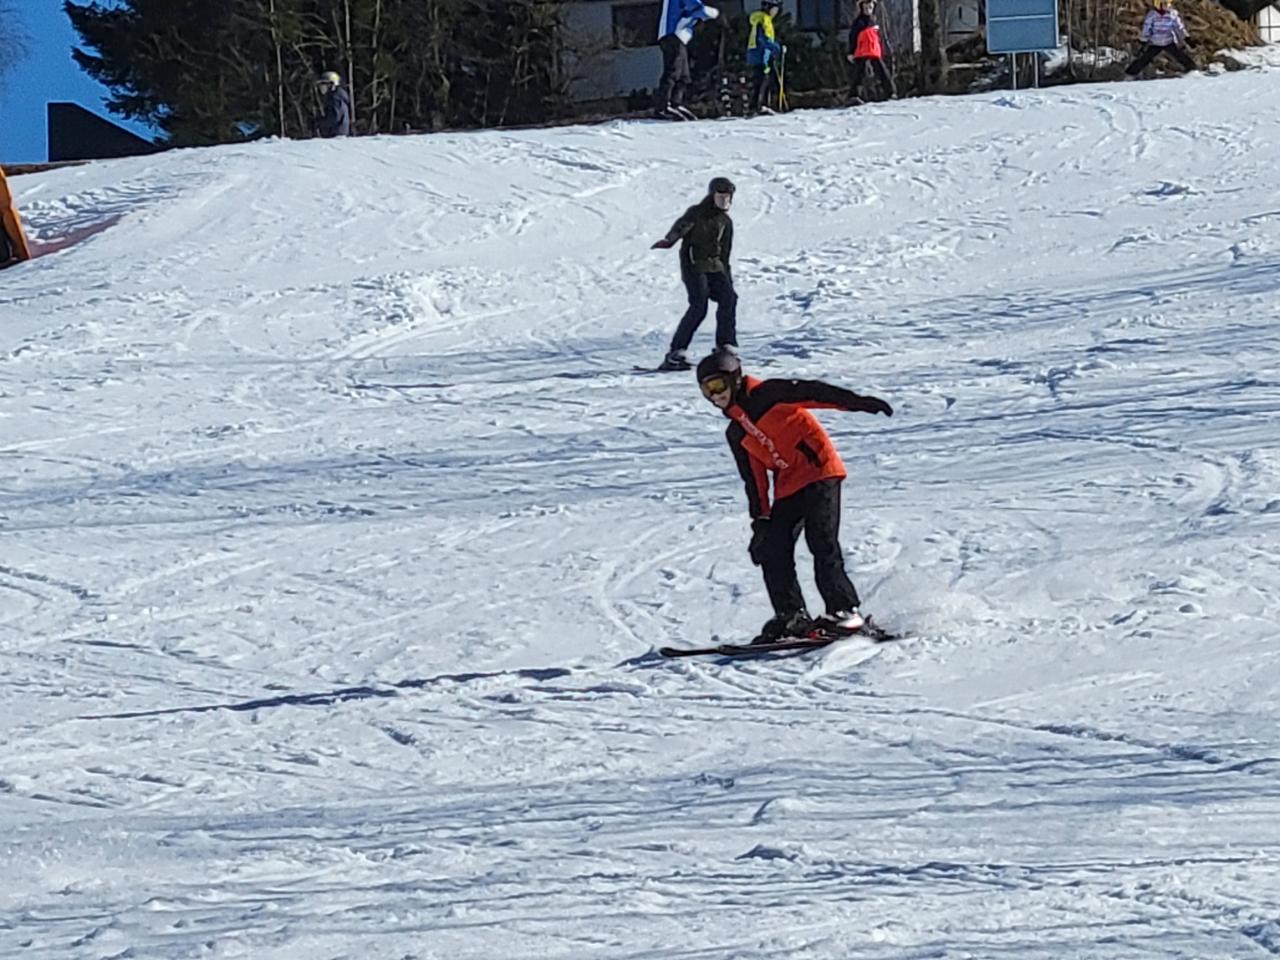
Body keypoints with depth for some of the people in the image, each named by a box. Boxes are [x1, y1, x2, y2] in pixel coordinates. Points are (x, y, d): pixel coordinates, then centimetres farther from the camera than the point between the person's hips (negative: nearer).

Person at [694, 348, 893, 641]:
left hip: (819, 470, -8)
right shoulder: (736, 435, 17)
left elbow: (810, 392, -15)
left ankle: (844, 610, -15)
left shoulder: (766, 394, -5)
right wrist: (760, 519, 12)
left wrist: (856, 402, -26)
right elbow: (754, 479, 20)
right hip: (788, 487, 8)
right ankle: (792, 616, 2)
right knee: (773, 550, -3)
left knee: (822, 542, -17)